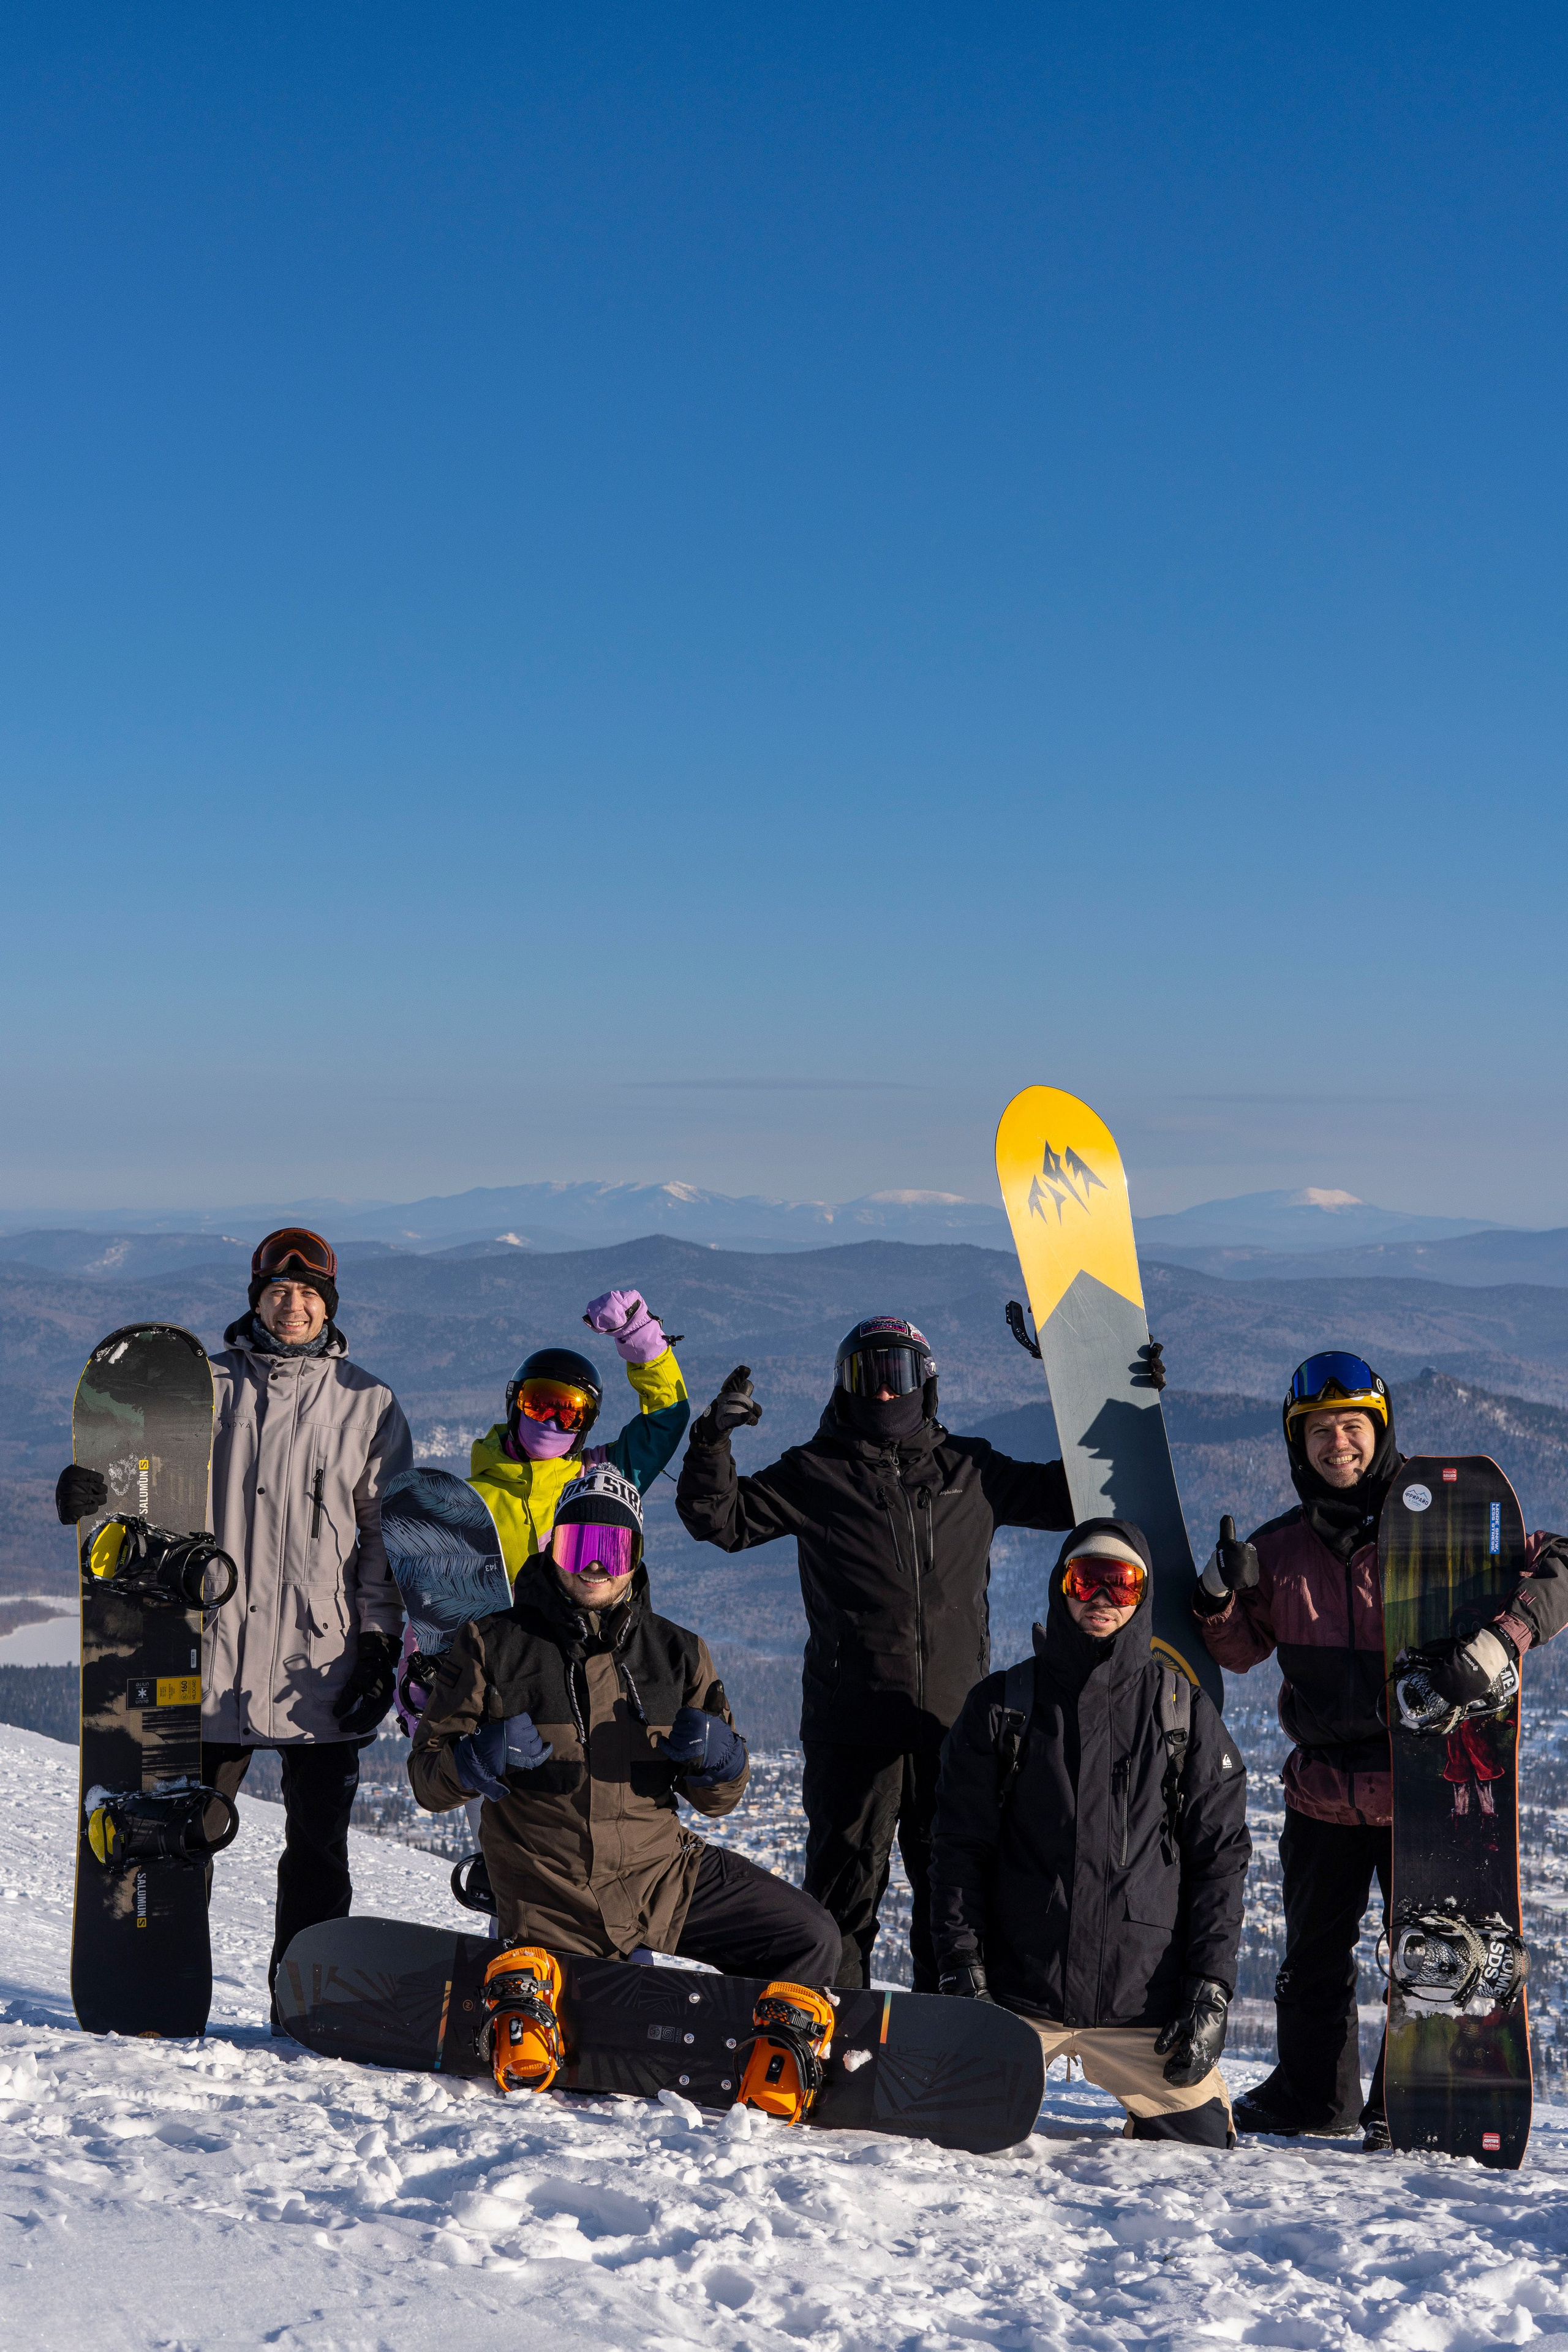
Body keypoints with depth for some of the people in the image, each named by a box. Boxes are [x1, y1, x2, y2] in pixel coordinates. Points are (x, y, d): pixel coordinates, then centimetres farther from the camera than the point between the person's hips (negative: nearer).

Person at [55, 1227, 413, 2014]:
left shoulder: (368, 1404, 8)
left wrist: (379, 1641, 1)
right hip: (213, 1650, 0)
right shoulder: (209, 1386, 9)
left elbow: (387, 1532, 8)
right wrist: (93, 1486, -17)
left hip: (319, 1655, 0)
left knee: (317, 1841, 3)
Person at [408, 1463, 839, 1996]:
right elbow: (427, 1781, -4)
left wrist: (719, 1759, -15)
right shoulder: (491, 1647, -3)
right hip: (549, 1909, -2)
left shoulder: (676, 1653, 6)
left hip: (664, 1872, 2)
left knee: (810, 1940, -7)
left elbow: (716, 1801, 9)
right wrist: (480, 1758, -26)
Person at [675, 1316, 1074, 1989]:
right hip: (853, 1725, -2)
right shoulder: (816, 1474, 4)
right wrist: (713, 1442, -12)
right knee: (845, 1882, 3)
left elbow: (1066, 1496, 22)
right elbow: (720, 1519, 3)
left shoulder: (970, 1472, 11)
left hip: (952, 1722, 2)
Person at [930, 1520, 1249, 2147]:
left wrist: (1210, 1993, -4)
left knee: (1201, 2143, -3)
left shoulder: (1182, 1712, 6)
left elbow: (1220, 1858, 4)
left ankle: (1147, 2119, 28)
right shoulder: (1002, 1706, 4)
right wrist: (963, 1974, -6)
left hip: (1145, 2000, 0)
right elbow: (960, 1849, 3)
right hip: (1019, 1995, 0)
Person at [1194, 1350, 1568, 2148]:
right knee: (1313, 1955, 16)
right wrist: (1220, 1599, -8)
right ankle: (1313, 2095, 34)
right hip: (1323, 1790, 4)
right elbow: (1241, 1650, 14)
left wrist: (1501, 1639, -24)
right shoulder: (1280, 1549, 4)